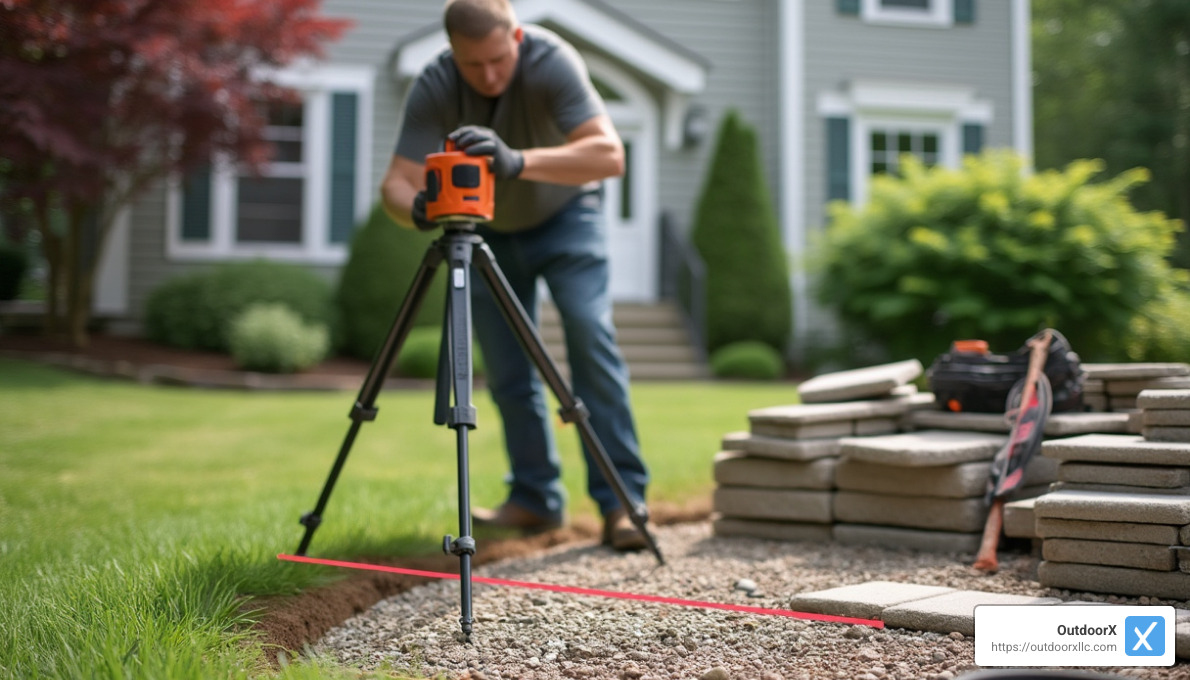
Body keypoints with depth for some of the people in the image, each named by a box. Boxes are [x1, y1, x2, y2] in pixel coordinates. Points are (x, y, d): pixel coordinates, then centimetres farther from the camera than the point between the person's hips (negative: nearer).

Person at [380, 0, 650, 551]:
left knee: (590, 336, -20)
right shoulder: (433, 87, -25)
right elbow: (395, 184, -30)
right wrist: (416, 207, -54)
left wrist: (518, 162, -58)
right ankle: (536, 500, 14)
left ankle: (621, 501, -18)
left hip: (564, 216, -3)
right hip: (487, 231, 3)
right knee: (506, 371, 0)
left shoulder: (552, 62, -32)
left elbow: (609, 154, -43)